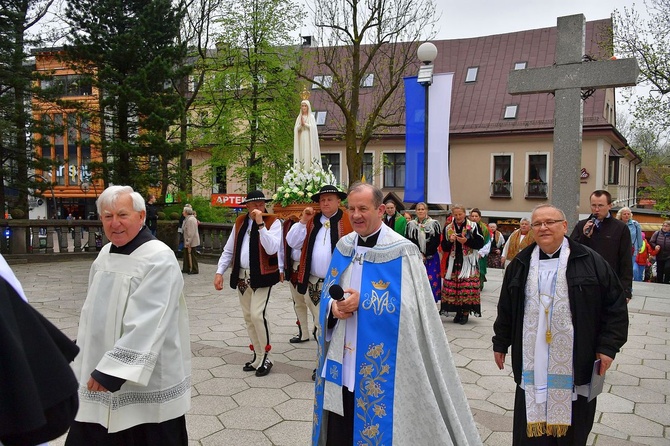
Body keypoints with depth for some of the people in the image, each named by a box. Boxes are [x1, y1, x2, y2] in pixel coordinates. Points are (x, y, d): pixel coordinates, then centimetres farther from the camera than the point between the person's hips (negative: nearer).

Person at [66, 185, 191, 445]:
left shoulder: (159, 258, -17)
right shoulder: (105, 254, 8)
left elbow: (146, 326, -23)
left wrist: (111, 369, -23)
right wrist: (84, 361, 19)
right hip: (97, 376, 7)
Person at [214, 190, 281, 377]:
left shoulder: (273, 222, -6)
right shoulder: (240, 222, 10)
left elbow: (272, 249, -21)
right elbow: (228, 250, 11)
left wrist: (260, 224, -23)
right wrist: (219, 272, 1)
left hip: (262, 276, -6)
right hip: (242, 276, 6)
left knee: (257, 314, -16)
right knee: (248, 317, 10)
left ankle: (265, 357, 1)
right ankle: (258, 357, 23)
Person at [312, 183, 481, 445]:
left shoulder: (402, 252, -10)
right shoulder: (344, 247, 7)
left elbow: (406, 307, -15)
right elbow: (327, 293, 11)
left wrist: (362, 302, -20)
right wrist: (334, 307, -11)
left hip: (380, 368, -5)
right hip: (341, 363, 5)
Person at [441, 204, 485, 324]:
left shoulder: (473, 226, 1)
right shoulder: (448, 228, 10)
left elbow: (480, 244, -3)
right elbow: (444, 247, 10)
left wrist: (466, 241, -16)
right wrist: (450, 241, -10)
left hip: (469, 262, -3)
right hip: (453, 262, 3)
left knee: (467, 288, -9)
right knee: (453, 287, -1)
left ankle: (466, 313, 3)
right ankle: (458, 311, 13)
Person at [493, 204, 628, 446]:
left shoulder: (591, 262, -2)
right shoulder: (520, 264, 7)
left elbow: (615, 304, 0)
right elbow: (506, 308, 14)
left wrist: (608, 346, -6)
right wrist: (500, 343, 15)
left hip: (575, 365, -2)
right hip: (532, 364, 2)